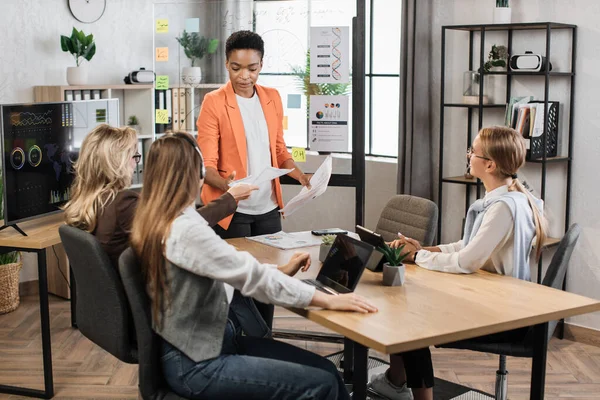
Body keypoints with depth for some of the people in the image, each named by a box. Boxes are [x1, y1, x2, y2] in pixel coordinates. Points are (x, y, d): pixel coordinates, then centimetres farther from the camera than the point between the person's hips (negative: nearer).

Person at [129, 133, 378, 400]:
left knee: (325, 369, 3)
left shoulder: (160, 222, 8)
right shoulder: (185, 231, -24)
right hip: (196, 365, -9)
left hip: (207, 343, 10)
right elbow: (251, 276, -24)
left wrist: (282, 270, 14)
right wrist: (329, 300, -19)